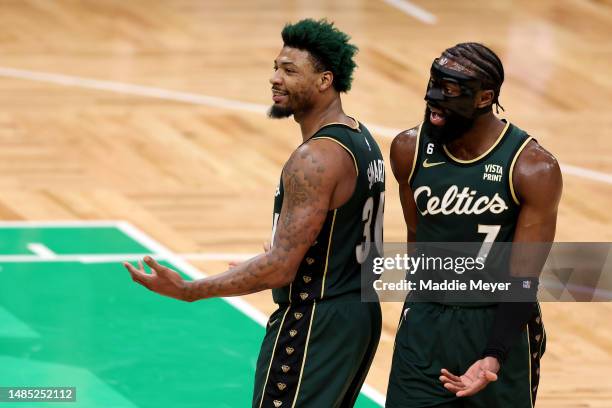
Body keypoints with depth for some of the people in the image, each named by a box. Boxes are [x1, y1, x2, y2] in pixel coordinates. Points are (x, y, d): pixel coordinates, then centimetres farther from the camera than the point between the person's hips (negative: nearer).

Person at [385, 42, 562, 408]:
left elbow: (522, 279, -16)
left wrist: (495, 358, -26)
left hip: (499, 326, -3)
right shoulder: (409, 151, -5)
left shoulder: (533, 168, -16)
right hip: (424, 325, 3)